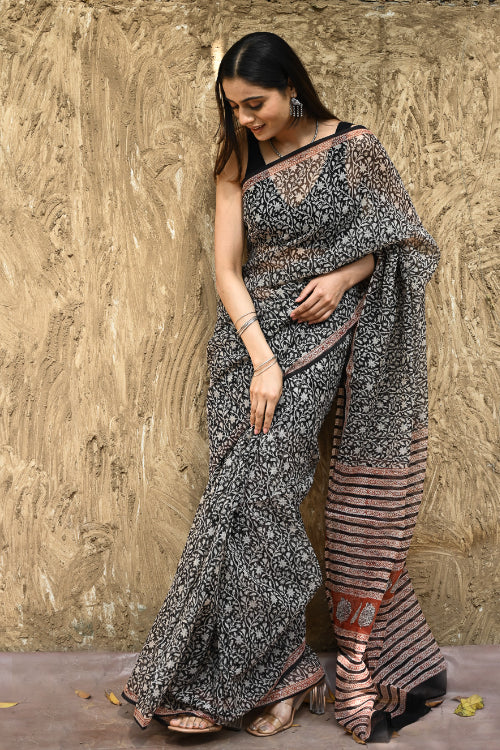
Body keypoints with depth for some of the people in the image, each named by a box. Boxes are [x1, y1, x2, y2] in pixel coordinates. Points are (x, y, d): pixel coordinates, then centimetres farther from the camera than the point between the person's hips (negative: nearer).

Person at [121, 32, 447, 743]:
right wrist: (262, 360, -13)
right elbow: (227, 269, 0)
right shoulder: (239, 165, 6)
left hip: (322, 335, -3)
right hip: (252, 337, 3)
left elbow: (397, 238, 8)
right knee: (255, 497, -3)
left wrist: (342, 277, -12)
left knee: (258, 487, -10)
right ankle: (280, 676, 9)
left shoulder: (353, 147, 0)